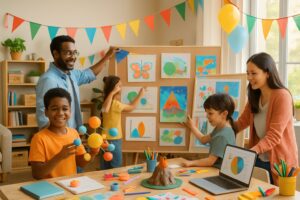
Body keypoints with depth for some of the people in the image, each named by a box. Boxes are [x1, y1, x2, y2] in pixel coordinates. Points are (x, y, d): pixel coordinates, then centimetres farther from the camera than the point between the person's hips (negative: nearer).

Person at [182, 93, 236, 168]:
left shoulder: (223, 136, -22)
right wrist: (192, 126, 25)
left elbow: (210, 161, -20)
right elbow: (204, 139, 22)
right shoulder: (219, 128, 7)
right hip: (214, 169, 9)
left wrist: (191, 163, -13)